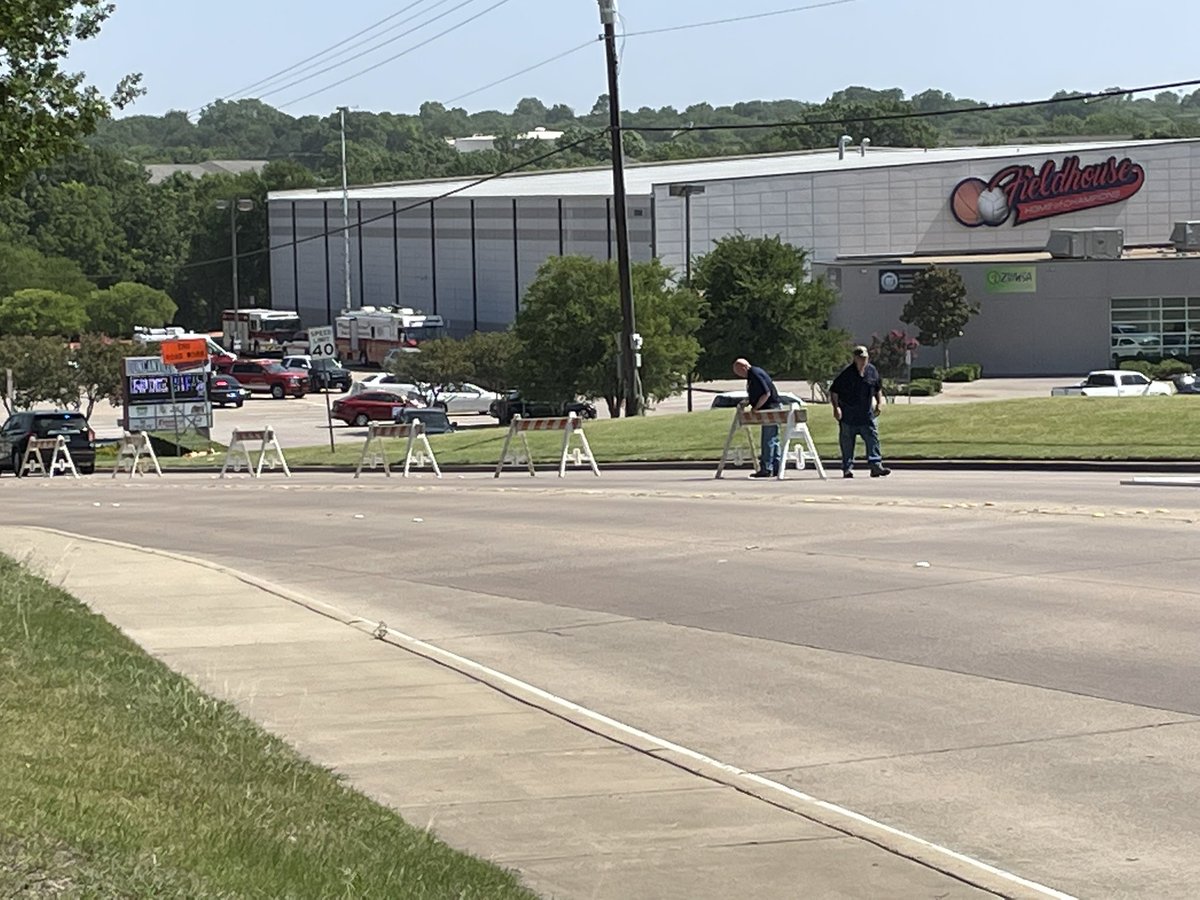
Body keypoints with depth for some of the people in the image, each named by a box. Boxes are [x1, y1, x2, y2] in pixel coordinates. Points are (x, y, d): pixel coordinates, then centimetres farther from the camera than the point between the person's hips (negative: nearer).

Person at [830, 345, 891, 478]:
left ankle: (876, 465, -8)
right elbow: (833, 392, -7)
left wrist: (879, 403, 11)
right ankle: (847, 468, 12)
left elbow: (878, 388, 20)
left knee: (873, 437, -6)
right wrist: (836, 407, -15)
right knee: (847, 442, 3)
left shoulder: (872, 371, 4)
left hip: (867, 413, 3)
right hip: (848, 416, -3)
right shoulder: (846, 373, -10)